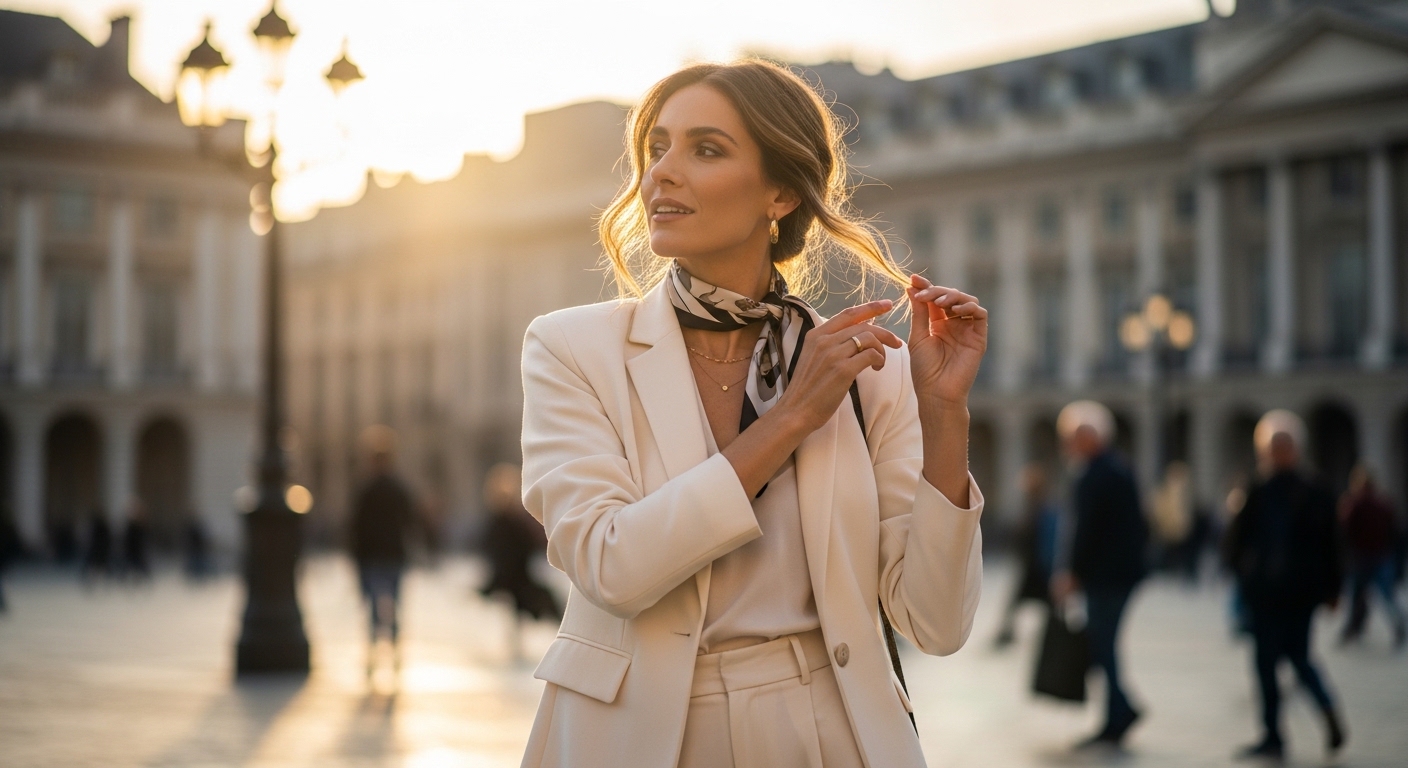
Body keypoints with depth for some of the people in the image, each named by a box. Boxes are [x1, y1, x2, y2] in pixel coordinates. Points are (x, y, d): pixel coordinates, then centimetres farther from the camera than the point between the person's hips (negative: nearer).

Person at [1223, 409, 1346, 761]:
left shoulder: (1258, 495, -11)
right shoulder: (1318, 495, 2)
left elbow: (1235, 542, -7)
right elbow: (1331, 545, 4)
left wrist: (1242, 571, 13)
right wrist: (1332, 587, 11)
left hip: (1265, 588, -4)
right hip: (1305, 588, 4)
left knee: (1267, 660, 2)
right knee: (1299, 655, 18)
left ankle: (1273, 737, 4)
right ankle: (1327, 706, -6)